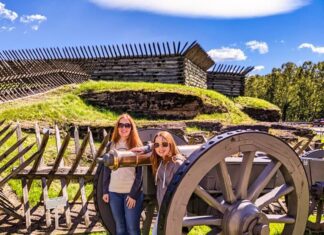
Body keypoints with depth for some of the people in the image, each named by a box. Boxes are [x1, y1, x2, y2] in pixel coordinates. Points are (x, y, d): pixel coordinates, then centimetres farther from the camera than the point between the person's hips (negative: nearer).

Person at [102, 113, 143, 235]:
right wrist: (105, 191, 5)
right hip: (114, 192, 4)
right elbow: (107, 169, 10)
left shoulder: (137, 146, -5)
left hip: (132, 193, -3)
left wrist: (133, 194, -12)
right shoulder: (112, 145, 6)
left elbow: (140, 173, -7)